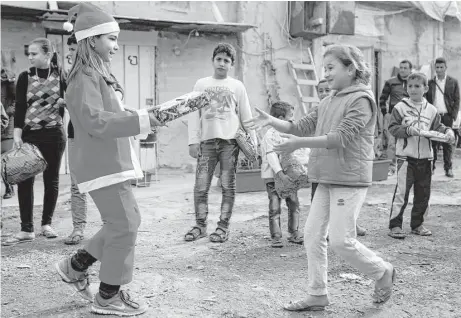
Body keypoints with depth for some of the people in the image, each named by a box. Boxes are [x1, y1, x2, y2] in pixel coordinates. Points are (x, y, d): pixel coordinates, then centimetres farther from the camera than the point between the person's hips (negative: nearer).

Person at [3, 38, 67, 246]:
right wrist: (17, 134, -11)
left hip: (54, 135, 0)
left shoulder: (61, 76, 1)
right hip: (30, 134, 1)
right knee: (25, 180, -4)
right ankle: (27, 229, 1)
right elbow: (19, 107, -2)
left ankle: (46, 223, 21)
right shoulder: (25, 77, 2)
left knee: (51, 180, 7)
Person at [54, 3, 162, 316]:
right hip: (103, 165, -10)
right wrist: (142, 119, -28)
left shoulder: (98, 74, 17)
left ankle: (76, 266, 27)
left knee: (127, 221, 15)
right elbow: (96, 121, -25)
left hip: (110, 162, 10)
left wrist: (137, 114, 10)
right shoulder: (85, 77, -14)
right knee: (124, 226, -4)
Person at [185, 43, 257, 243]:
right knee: (201, 186, -1)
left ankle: (223, 227, 8)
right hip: (207, 141, 1)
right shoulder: (201, 84, 11)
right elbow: (194, 114, 8)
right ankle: (200, 225, 12)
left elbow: (246, 116, 10)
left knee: (227, 186, 1)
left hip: (230, 141, -1)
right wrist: (193, 141, 0)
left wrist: (252, 142, 5)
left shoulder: (237, 86, 10)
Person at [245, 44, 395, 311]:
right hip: (327, 179, 8)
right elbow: (301, 127, 13)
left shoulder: (362, 99, -10)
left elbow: (342, 138, -21)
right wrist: (272, 121, -4)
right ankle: (317, 296, 17)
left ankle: (383, 272, 20)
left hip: (350, 181, -8)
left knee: (341, 240, -6)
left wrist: (300, 144, -27)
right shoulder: (329, 102, 15)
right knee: (313, 234, 6)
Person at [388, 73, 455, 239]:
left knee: (423, 193, 11)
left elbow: (437, 127, 11)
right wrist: (408, 130, -19)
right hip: (405, 157, -4)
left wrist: (447, 131, -9)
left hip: (425, 157, 5)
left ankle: (417, 224, 24)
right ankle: (395, 225, 0)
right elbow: (392, 128, -5)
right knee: (402, 192, -7)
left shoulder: (431, 110, 8)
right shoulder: (400, 107, -3)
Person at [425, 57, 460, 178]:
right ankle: (431, 167, 6)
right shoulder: (430, 83, 9)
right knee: (433, 143, -1)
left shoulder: (453, 82, 7)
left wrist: (453, 117, -4)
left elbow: (457, 101, 5)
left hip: (447, 117, -1)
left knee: (448, 144, 1)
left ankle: (448, 169, 7)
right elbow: (426, 101, 8)